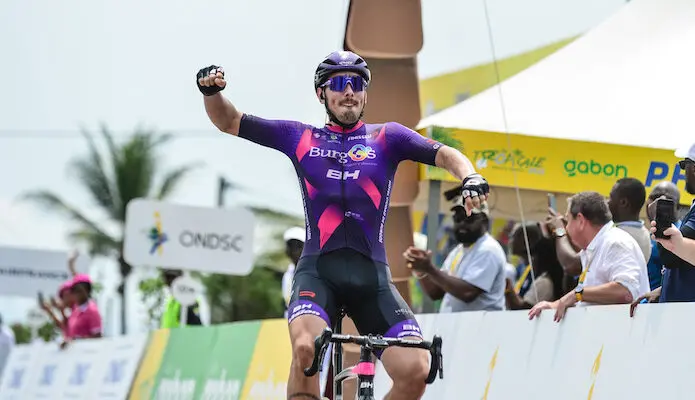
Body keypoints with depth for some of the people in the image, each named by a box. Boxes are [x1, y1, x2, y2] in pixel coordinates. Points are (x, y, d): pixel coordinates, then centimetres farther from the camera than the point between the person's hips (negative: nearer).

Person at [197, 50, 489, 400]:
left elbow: (444, 154, 1)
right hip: (318, 270, -1)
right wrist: (211, 90, -4)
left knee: (415, 369, -17)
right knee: (305, 347, -32)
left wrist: (470, 177, -21)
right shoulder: (300, 138, 14)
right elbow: (229, 122, 17)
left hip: (372, 276, 1)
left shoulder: (386, 137, 13)